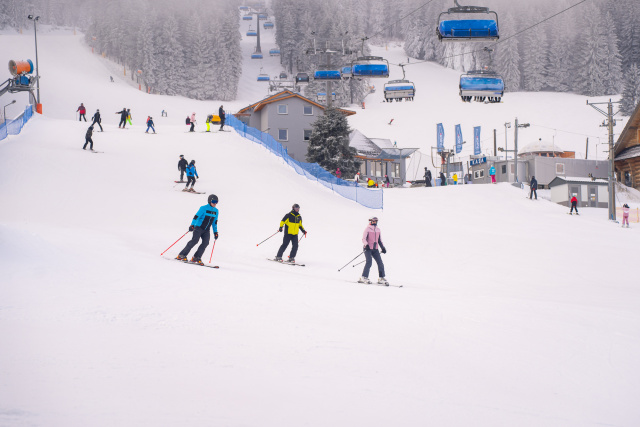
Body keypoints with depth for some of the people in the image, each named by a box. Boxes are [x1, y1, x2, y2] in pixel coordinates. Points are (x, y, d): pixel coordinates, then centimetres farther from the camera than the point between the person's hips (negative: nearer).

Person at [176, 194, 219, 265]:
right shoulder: (203, 208, -6)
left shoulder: (216, 211, 12)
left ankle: (196, 258, -13)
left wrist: (215, 232, 18)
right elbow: (196, 216, -13)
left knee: (206, 242, -16)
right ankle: (182, 255, -21)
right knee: (195, 240, -23)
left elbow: (214, 222, 20)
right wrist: (192, 225, -25)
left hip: (206, 231, 6)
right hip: (198, 228, -6)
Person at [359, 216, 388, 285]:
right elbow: (364, 239, -12)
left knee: (380, 262, -1)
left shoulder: (378, 230, 13)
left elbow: (379, 240, 23)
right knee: (369, 262, -20)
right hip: (368, 249, -6)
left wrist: (383, 247, 17)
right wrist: (366, 245, -29)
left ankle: (381, 278, 7)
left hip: (375, 249, 6)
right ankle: (364, 277, -16)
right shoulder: (367, 229, -4)